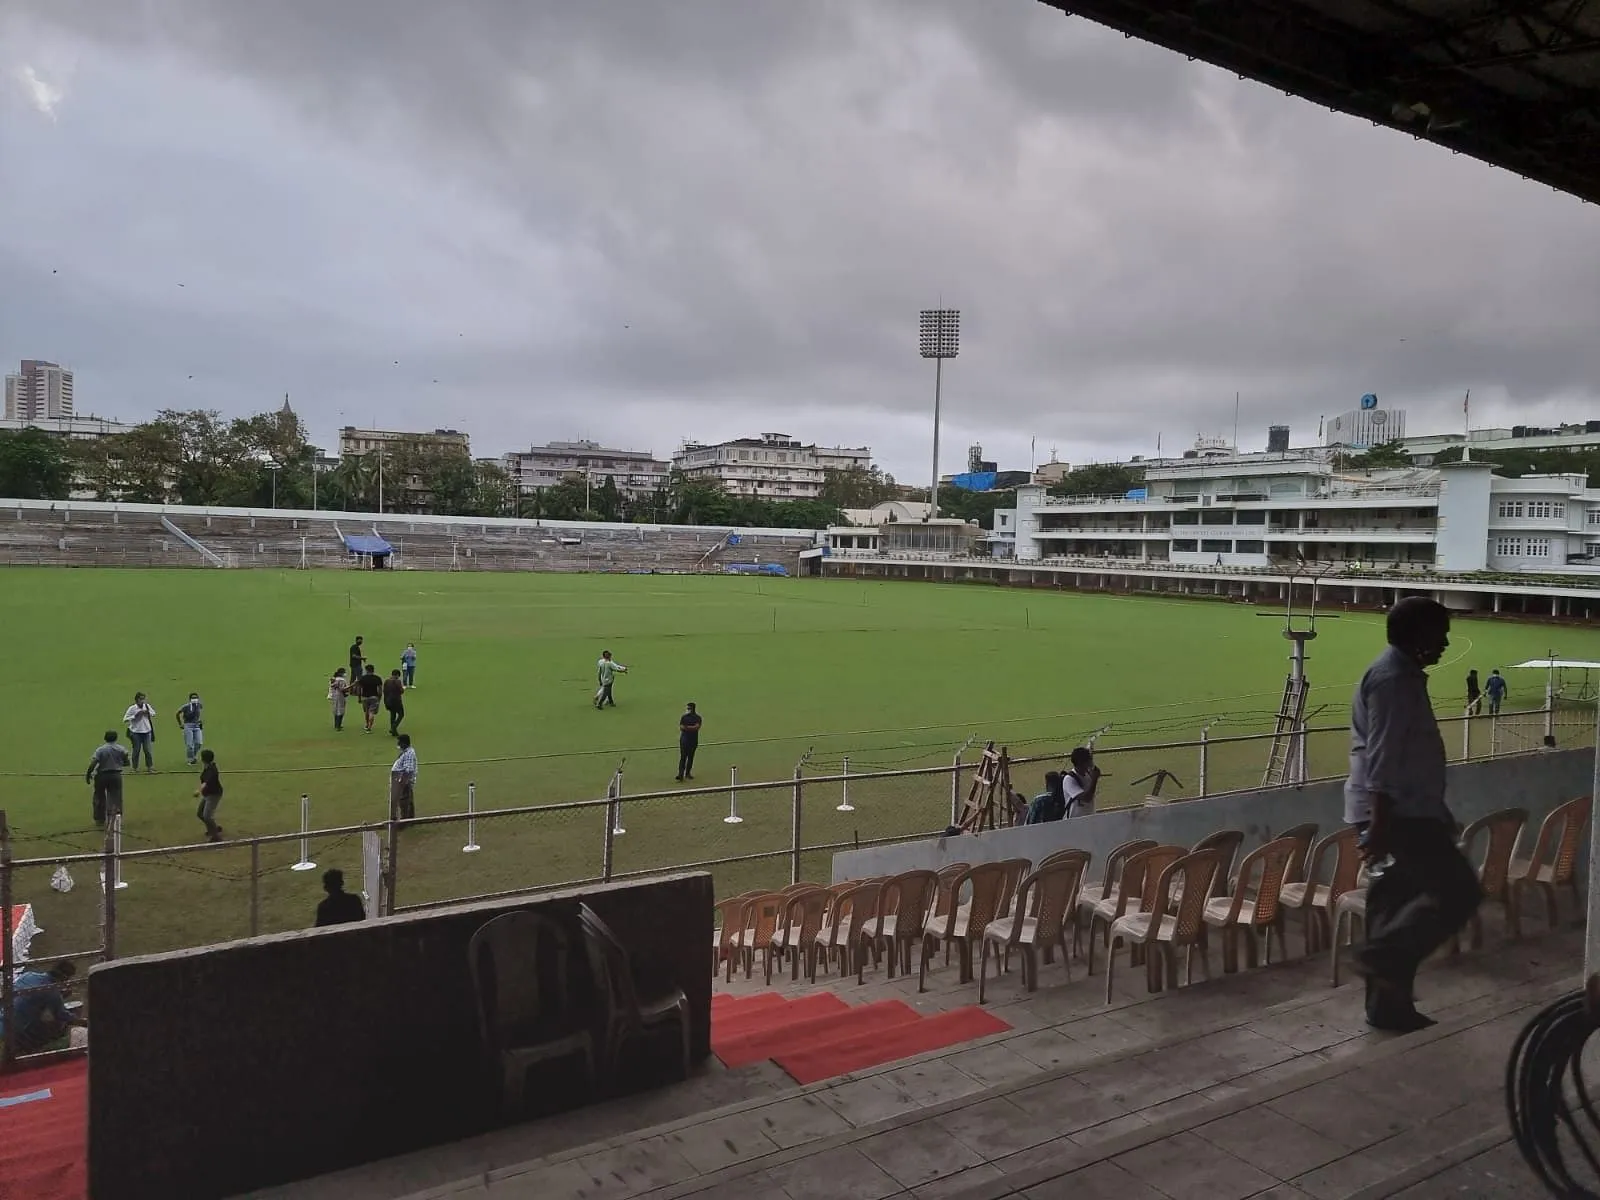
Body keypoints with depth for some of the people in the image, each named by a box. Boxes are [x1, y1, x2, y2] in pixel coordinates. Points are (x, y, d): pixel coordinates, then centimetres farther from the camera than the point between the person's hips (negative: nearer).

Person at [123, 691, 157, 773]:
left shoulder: (147, 706, 1)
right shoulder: (132, 708, -9)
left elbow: (154, 714, 15)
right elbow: (125, 720, -9)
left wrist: (148, 712, -5)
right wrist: (135, 716, -18)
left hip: (146, 731, 2)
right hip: (136, 732, -2)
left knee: (147, 749, 4)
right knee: (136, 750, 5)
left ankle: (149, 766, 15)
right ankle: (135, 767, 18)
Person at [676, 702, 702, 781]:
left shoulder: (697, 718, 1)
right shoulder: (684, 717, 2)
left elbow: (697, 727, -14)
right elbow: (681, 727, -6)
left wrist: (687, 727, -16)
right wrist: (692, 728, -18)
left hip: (693, 740, 2)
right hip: (684, 740, -2)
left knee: (691, 757, 9)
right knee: (683, 757, -9)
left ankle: (688, 773, 22)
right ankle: (681, 775, -14)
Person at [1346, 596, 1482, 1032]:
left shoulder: (1402, 674, 17)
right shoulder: (1393, 678, -17)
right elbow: (1383, 760, -23)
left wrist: (1439, 814, 28)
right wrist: (1380, 824, -26)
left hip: (1407, 810, 10)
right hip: (1397, 813, -10)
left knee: (1395, 902, 12)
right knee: (1459, 890, -7)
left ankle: (1388, 1004, 18)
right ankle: (1384, 955, -3)